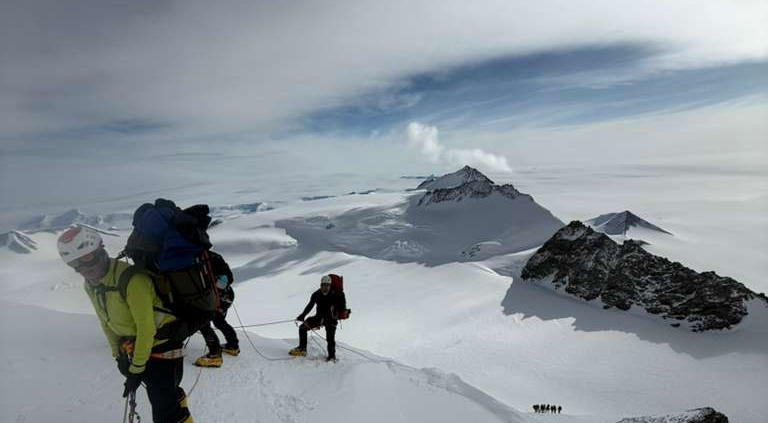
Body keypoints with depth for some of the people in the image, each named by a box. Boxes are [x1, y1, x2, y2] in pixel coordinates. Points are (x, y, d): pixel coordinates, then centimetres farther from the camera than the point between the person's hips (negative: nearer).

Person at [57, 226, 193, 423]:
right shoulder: (90, 285, -1)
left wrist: (136, 369, -16)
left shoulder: (130, 279, -28)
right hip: (135, 346, 8)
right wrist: (118, 355, 9)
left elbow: (146, 328, -24)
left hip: (162, 344, -7)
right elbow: (106, 322, 12)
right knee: (164, 394, 22)